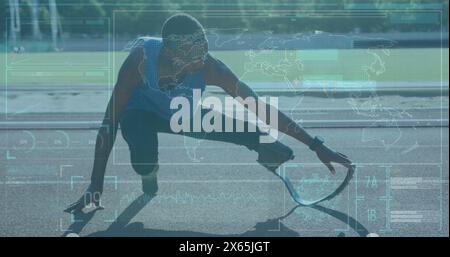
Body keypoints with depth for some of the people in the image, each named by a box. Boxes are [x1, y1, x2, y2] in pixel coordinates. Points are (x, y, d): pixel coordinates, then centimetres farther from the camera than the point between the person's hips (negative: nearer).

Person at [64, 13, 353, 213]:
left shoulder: (208, 66, -32)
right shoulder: (142, 58, -37)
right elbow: (111, 122, -32)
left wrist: (316, 145, -29)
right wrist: (96, 185, -34)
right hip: (142, 113, -1)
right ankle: (149, 179, 1)